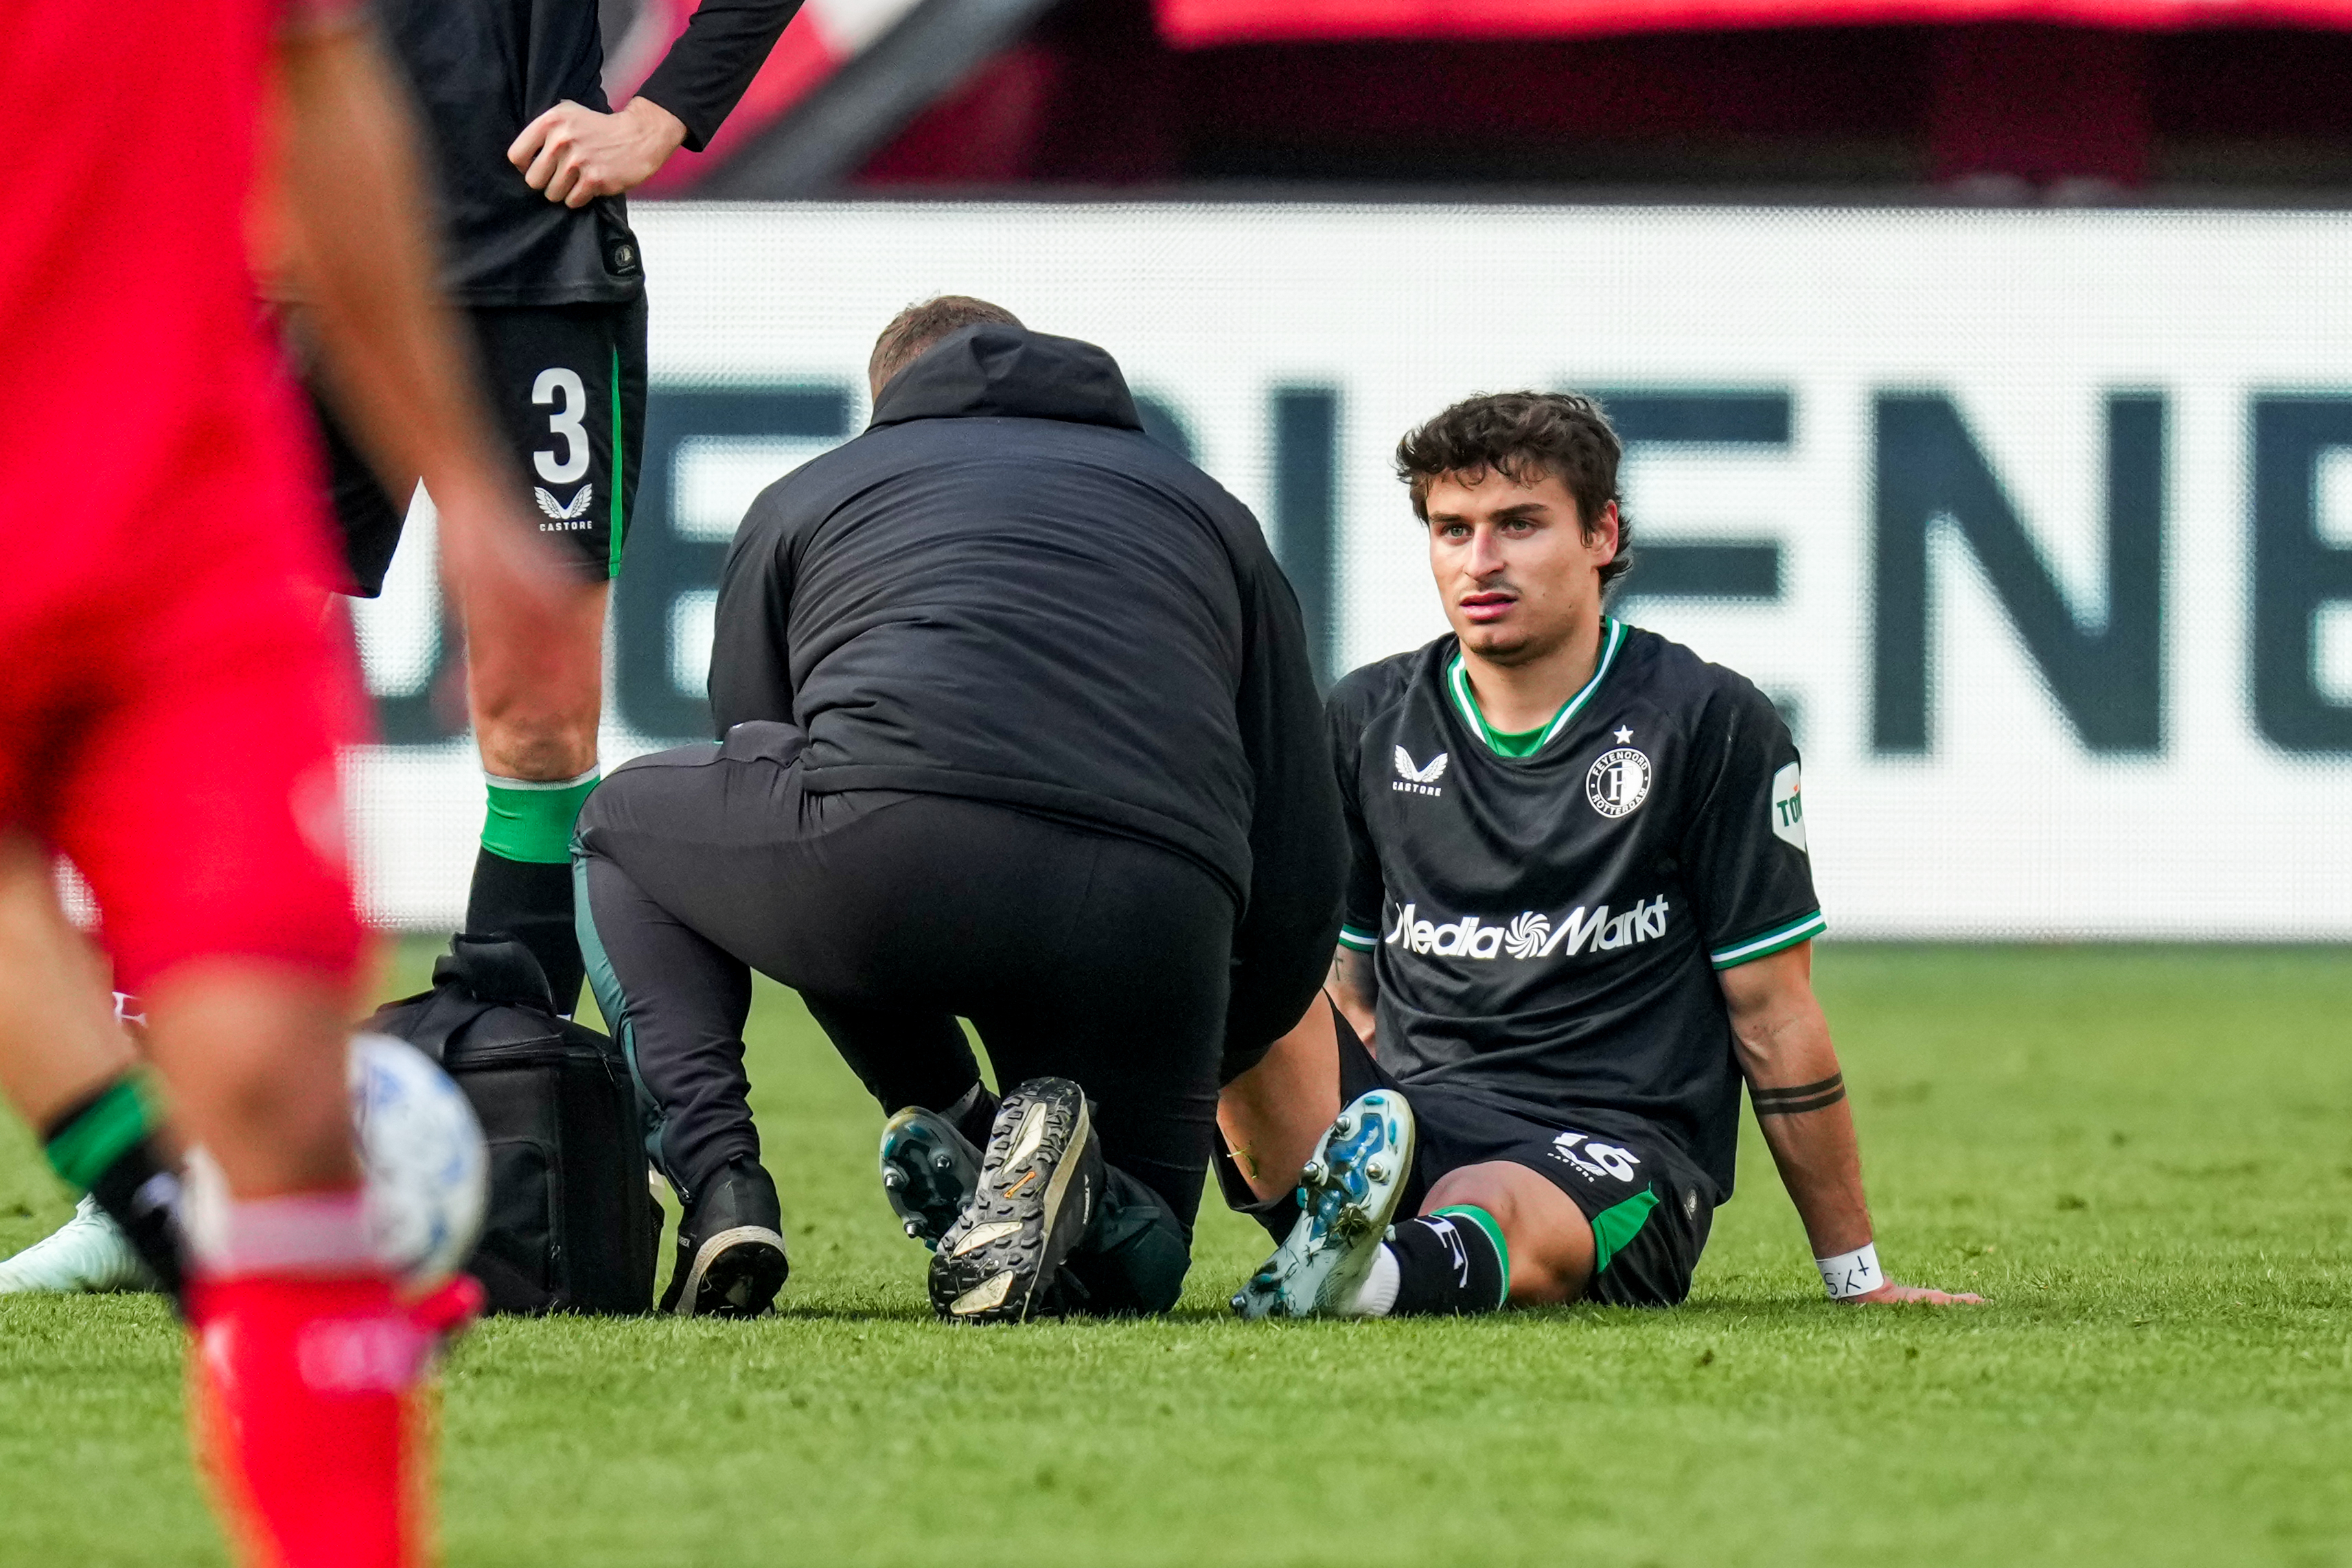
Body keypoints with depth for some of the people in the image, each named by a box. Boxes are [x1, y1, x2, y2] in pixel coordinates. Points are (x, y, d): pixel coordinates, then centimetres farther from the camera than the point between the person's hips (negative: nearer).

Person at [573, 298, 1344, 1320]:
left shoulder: (803, 498, 30)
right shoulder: (1210, 512, 33)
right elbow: (1302, 864, 26)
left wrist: (950, 1104, 37)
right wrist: (1197, 1075, 38)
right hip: (1160, 915, 2)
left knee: (625, 824, 32)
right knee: (1136, 1261, 27)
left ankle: (720, 1186, 8)